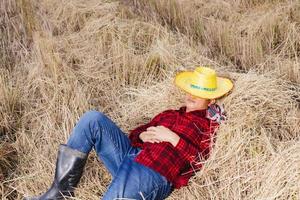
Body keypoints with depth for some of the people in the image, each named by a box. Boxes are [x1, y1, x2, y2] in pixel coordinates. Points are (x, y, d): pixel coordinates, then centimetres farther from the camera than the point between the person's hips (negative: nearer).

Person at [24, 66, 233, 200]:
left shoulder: (210, 127, 9)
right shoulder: (169, 114, 29)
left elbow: (200, 161, -7)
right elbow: (136, 132, 26)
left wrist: (173, 138, -9)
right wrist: (142, 135, 3)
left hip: (153, 175, -7)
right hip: (129, 155, 7)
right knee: (93, 119, -11)